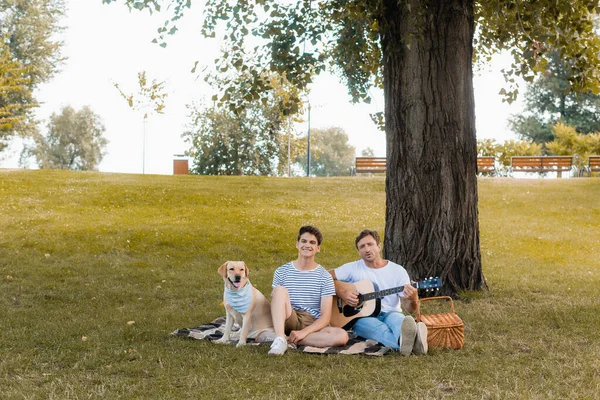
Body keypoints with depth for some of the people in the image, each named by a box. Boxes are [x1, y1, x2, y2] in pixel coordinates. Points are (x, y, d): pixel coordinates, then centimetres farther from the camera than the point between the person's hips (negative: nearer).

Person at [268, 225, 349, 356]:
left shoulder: (325, 277, 2)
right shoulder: (282, 272, 6)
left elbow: (325, 317, -5)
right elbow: (274, 301, 6)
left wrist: (304, 332, -20)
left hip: (313, 325, 0)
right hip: (289, 320, 0)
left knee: (342, 336, -30)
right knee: (280, 290, -26)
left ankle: (287, 339, -29)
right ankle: (279, 338, -39)